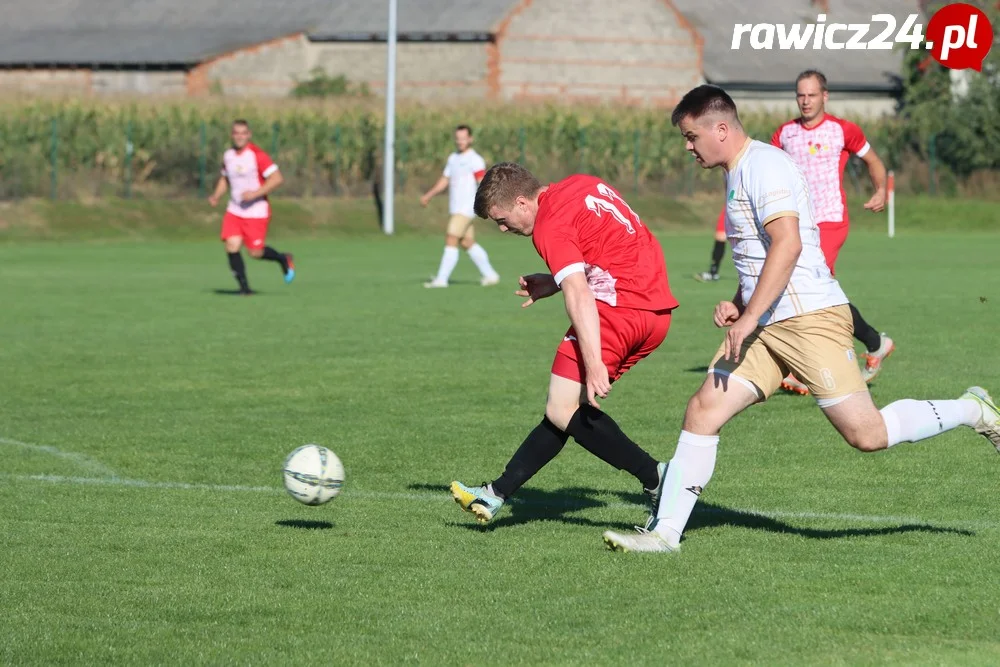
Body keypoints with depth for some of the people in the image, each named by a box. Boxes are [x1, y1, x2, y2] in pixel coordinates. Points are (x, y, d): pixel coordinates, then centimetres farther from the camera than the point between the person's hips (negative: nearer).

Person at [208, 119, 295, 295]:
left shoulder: (257, 155, -13)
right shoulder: (228, 155, 6)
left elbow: (277, 178, -17)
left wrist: (255, 193, -24)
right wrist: (216, 196, 6)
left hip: (256, 212, -5)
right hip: (235, 211, 5)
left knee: (256, 253, -6)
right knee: (231, 246, -13)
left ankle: (283, 259, 25)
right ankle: (243, 286, -1)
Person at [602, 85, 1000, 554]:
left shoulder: (764, 164, -11)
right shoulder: (738, 173, 20)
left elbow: (787, 244, -22)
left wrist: (750, 315, -22)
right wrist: (738, 304, 15)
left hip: (809, 318, -9)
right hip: (764, 326, 9)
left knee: (867, 435, -11)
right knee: (702, 411, -3)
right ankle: (665, 531, -2)